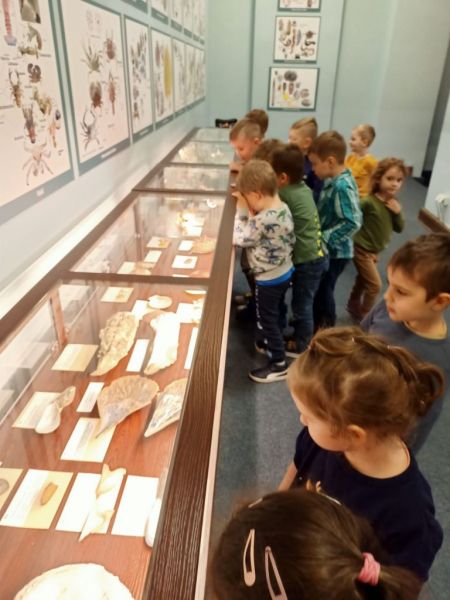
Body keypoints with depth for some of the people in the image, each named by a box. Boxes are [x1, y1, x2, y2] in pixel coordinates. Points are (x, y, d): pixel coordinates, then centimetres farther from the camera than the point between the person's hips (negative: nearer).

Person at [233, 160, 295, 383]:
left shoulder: (263, 220, -32)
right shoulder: (283, 208, -4)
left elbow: (239, 239, -18)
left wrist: (241, 210, -12)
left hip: (268, 279, -9)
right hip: (285, 272, 9)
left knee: (267, 320, 8)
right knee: (274, 314, 27)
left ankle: (278, 365, 21)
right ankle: (266, 342, 50)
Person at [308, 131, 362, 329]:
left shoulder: (342, 186, -26)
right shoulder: (332, 180, 3)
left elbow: (353, 223, -31)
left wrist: (324, 239, -25)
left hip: (335, 252, -9)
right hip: (326, 250, 9)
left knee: (323, 291, 7)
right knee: (318, 289, 22)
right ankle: (316, 322, 42)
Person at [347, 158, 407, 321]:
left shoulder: (394, 203, -3)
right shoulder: (369, 202, -26)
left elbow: (399, 229, 1)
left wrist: (398, 213, -14)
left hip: (375, 250, 8)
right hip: (362, 249, -7)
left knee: (363, 280, 24)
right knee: (375, 285, -3)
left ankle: (354, 307, 45)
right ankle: (365, 319, 15)